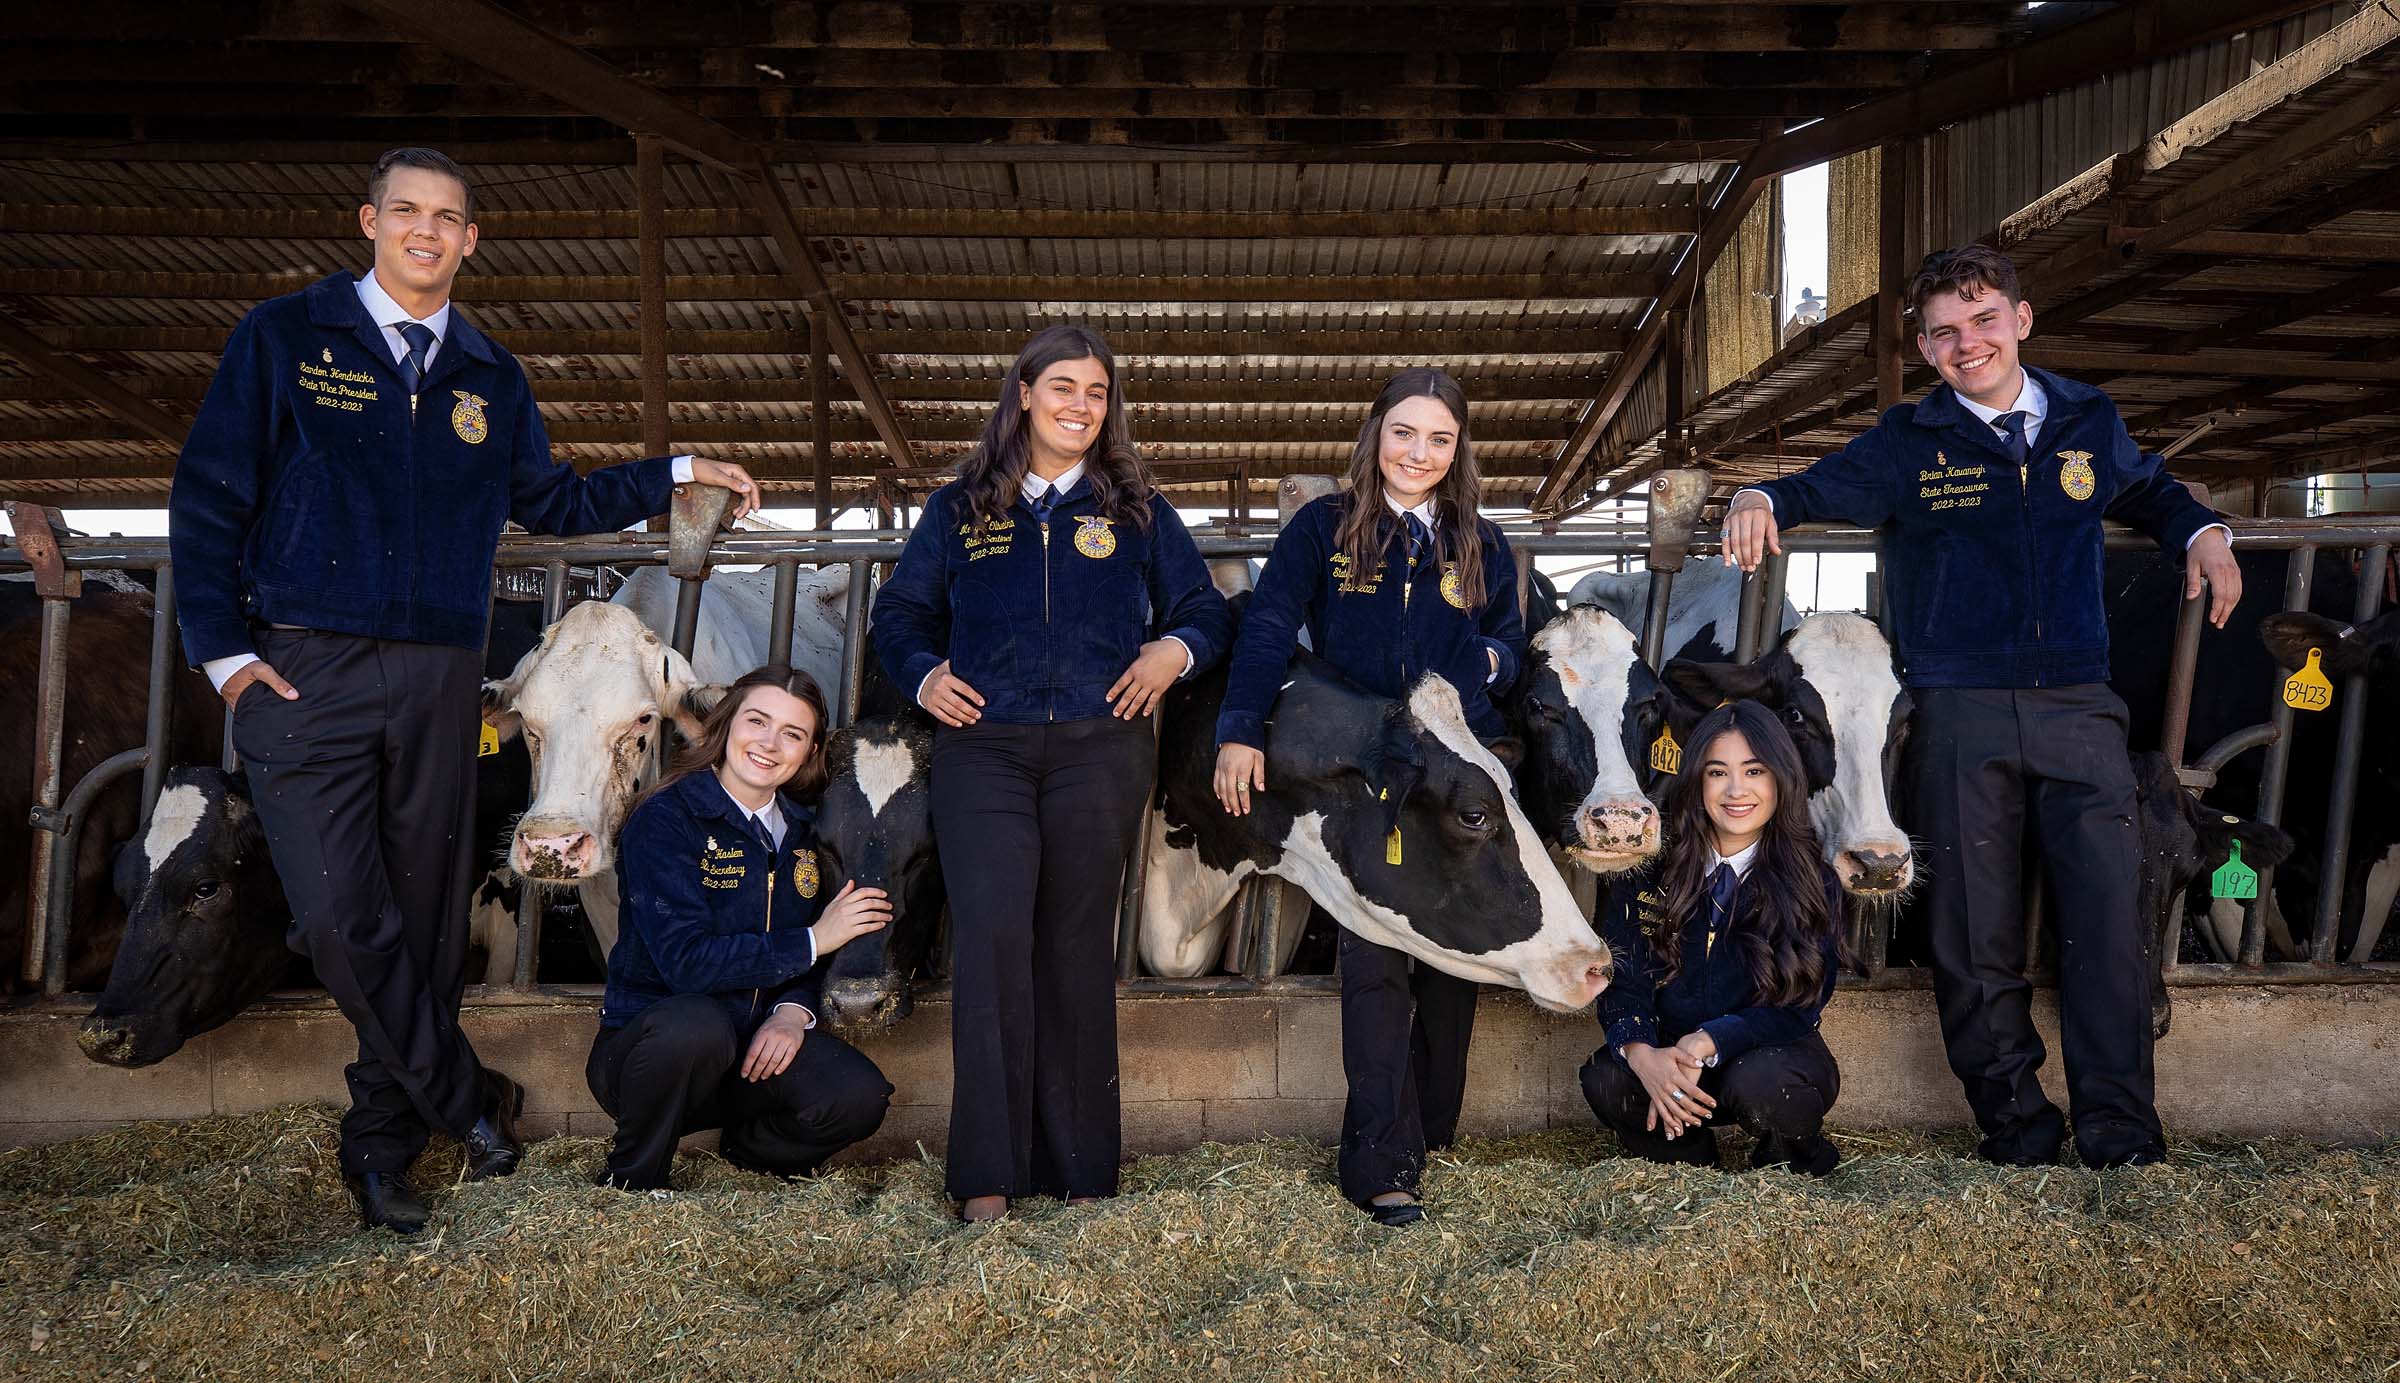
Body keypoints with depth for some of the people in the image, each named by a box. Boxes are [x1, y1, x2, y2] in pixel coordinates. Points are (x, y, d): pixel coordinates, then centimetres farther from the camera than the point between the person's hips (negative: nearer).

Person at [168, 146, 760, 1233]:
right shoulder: (283, 338, 4)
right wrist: (223, 649, -7)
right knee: (340, 915, -13)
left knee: (425, 918, 6)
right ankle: (470, 1103, 4)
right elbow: (206, 497, 2)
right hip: (303, 670, -3)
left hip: (440, 681, 3)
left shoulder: (490, 378, 15)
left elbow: (551, 499, 23)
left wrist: (679, 474, 16)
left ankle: (381, 1146, 19)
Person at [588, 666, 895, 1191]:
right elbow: (685, 958, -23)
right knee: (695, 1024, -39)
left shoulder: (801, 829, 6)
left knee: (858, 1097, -22)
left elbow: (812, 963, 9)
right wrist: (810, 942, -19)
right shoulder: (664, 818, -13)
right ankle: (629, 1181, -10)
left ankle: (747, 1146, 11)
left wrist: (793, 1010, -14)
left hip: (753, 1045, 5)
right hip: (641, 1047, -4)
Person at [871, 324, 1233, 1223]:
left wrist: (1175, 650, -5)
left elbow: (1206, 610, 16)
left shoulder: (1138, 512, 16)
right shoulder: (960, 507, 16)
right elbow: (900, 610, 20)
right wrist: (922, 673, 1)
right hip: (982, 748, 0)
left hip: (1100, 750, 0)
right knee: (989, 937, -14)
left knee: (1076, 946, 1)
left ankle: (1081, 1169, 10)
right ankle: (987, 1175, -7)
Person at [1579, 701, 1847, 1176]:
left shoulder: (1813, 882, -6)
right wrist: (1643, 1055, -30)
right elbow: (1622, 979, -8)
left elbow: (1798, 1004, -10)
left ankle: (1796, 1156, 1)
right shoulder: (1649, 870, -3)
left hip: (1770, 1053, -1)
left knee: (1762, 1083, -36)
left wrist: (1708, 1042, -27)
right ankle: (1691, 1161, 2)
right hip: (1666, 1055, 2)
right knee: (1605, 1081, -29)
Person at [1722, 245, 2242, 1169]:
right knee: (1976, 930, 2)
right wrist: (1760, 499, -27)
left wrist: (2202, 534, 11)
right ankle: (2014, 1119, 16)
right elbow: (1820, 489, -5)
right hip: (1961, 718, -2)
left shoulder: (2089, 423, 13)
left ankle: (2119, 1129, 8)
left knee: (2108, 912, -4)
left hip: (2079, 709, 2)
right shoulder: (1908, 444, 5)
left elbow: (2150, 493, 31)